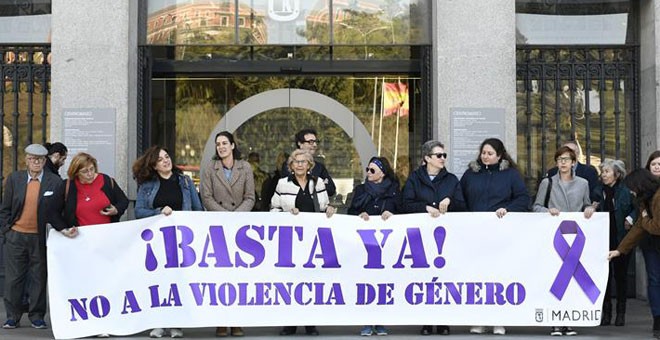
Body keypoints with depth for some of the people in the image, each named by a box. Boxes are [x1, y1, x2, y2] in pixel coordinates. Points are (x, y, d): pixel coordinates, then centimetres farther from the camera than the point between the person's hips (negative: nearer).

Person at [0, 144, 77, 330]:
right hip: (15, 236, 1)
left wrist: (64, 229, -12)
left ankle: (37, 316, 19)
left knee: (39, 278, 7)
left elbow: (56, 212, 2)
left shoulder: (55, 182, -3)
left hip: (40, 238, -1)